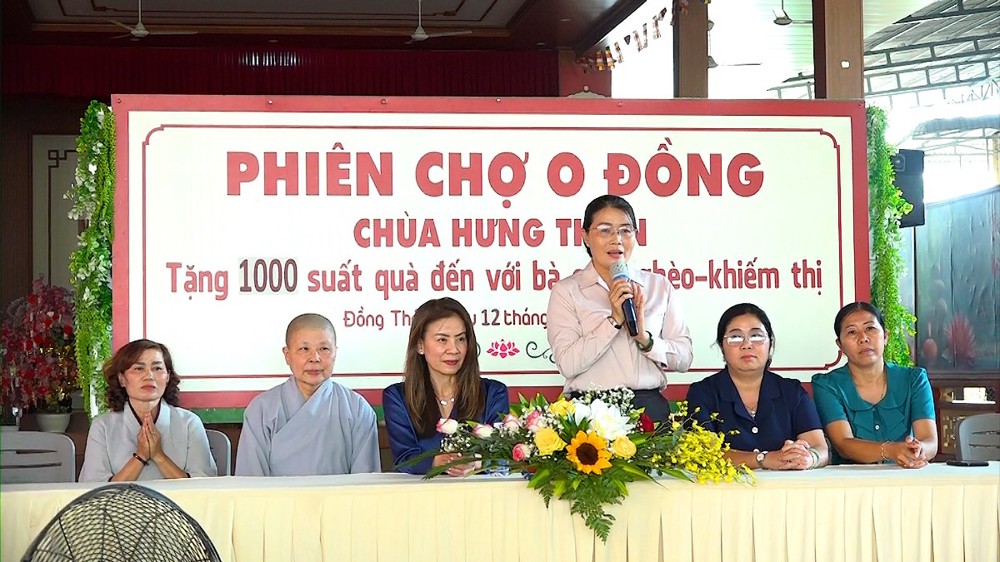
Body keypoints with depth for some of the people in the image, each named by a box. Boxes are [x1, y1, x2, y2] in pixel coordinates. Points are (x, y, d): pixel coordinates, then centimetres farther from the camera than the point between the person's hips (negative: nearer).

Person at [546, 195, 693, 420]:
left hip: (649, 404, 2)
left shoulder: (660, 286, 15)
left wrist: (645, 338, -5)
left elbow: (684, 359, 10)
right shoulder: (567, 291, 6)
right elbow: (567, 364, -6)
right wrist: (614, 321, -9)